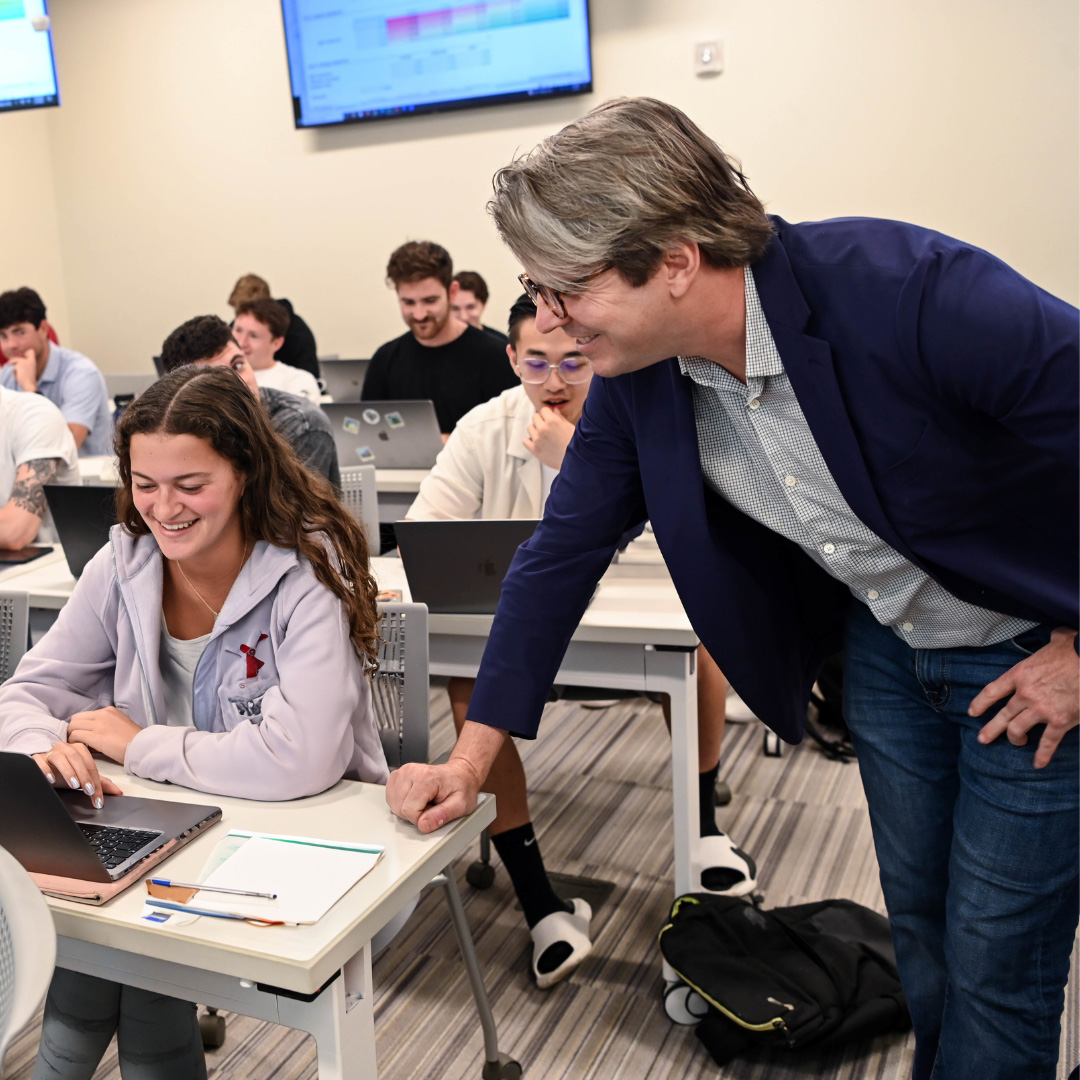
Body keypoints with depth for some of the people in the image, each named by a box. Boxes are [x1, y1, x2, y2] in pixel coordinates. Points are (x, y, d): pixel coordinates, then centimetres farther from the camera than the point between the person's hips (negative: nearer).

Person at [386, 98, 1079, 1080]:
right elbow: (565, 550, -4)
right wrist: (471, 758, -4)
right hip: (885, 645, 5)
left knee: (994, 966, 5)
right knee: (918, 924, 20)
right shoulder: (634, 376, -12)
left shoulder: (904, 290, -33)